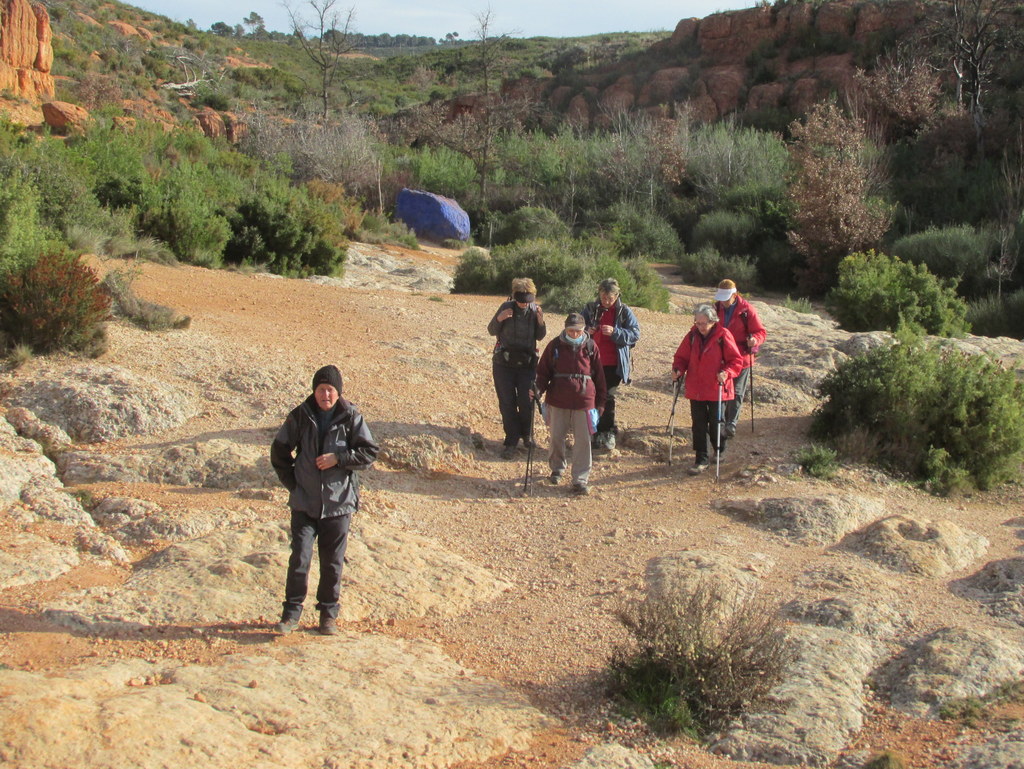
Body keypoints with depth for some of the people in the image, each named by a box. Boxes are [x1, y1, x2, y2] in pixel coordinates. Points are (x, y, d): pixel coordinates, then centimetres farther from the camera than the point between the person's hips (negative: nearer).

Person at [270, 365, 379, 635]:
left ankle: (328, 613, 21)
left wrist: (338, 458, -15)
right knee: (299, 558, -5)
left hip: (338, 502, 0)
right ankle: (291, 612, 8)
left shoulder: (351, 417, -3)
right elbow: (279, 451, 11)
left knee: (333, 562, 7)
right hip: (304, 503, 0)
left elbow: (370, 452, -4)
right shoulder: (300, 416, 1)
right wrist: (291, 483, 4)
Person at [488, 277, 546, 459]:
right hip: (503, 363, -1)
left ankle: (526, 432, 29)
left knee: (526, 402, 2)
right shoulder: (506, 307, -10)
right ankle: (511, 441, 14)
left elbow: (540, 337, 4)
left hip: (527, 362, 1)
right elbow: (492, 331, -1)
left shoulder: (535, 310, -5)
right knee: (507, 403, 4)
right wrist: (498, 319, -21)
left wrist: (540, 321, -14)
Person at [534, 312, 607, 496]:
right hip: (558, 401, 1)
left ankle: (580, 480, 4)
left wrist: (600, 402, 7)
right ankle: (557, 468, 35)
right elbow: (543, 371, 5)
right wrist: (539, 388, -12)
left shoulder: (591, 347, 1)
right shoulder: (555, 345, 0)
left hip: (584, 401, 0)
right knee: (556, 438, 10)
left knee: (583, 441, -2)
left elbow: (599, 375, 7)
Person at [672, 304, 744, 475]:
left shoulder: (723, 336, -10)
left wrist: (726, 373, -25)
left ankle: (720, 450, 36)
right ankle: (701, 460, 11)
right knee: (698, 425, 4)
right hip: (695, 389, 3)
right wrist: (678, 369, -10)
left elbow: (736, 360, -7)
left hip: (716, 389, -3)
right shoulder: (692, 336, 1)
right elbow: (682, 357, 9)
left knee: (715, 423, 8)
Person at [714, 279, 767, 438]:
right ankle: (722, 421, 23)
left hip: (741, 358, -5)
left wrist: (755, 340, -29)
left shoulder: (747, 310, -11)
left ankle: (731, 423, -4)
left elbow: (761, 332, -8)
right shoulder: (717, 308, 3)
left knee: (737, 392, -4)